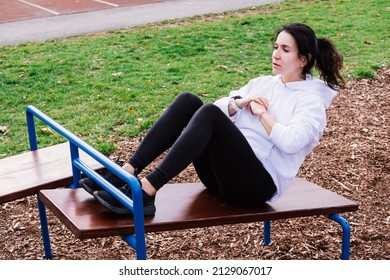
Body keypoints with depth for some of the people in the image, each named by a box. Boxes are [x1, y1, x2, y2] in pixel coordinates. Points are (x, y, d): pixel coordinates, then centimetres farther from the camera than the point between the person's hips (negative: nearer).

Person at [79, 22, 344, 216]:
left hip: (258, 183, -6)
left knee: (209, 114, -31)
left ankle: (146, 192, -37)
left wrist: (261, 113, -6)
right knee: (188, 101, -15)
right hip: (224, 173, 7)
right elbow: (220, 106, 16)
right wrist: (239, 103, -4)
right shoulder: (263, 83, 20)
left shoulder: (312, 100, 0)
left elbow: (291, 142, -19)